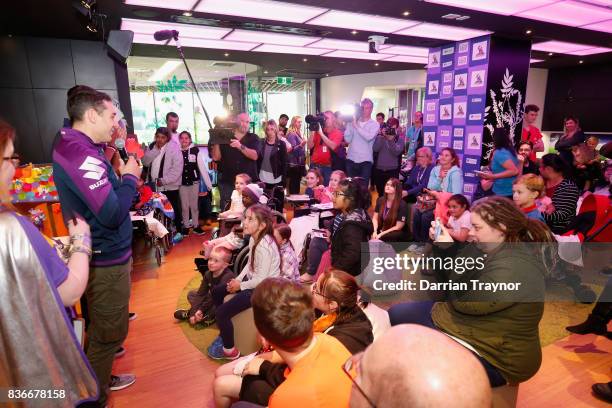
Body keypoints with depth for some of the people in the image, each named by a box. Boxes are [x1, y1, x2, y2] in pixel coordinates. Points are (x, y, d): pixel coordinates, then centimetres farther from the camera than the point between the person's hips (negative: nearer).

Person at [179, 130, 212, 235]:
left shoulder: (196, 151, -6)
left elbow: (202, 167, -8)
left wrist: (209, 184, -12)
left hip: (194, 182, -1)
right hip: (182, 183, 1)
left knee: (194, 205, 11)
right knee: (184, 206, 10)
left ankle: (196, 226, 24)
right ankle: (186, 226, 24)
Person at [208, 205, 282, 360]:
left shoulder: (264, 246, -29)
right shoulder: (254, 238, 0)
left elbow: (261, 280, -27)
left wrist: (240, 286, -14)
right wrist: (238, 279, -1)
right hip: (252, 280, 10)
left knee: (222, 312, -12)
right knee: (217, 292, 17)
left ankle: (230, 350, 11)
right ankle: (224, 331, 33)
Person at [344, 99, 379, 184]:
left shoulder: (374, 124, 3)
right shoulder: (352, 122, 9)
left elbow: (369, 137, -17)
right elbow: (347, 139, 0)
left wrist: (356, 126, -13)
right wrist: (349, 124, -4)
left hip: (365, 161, -2)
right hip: (351, 159, 3)